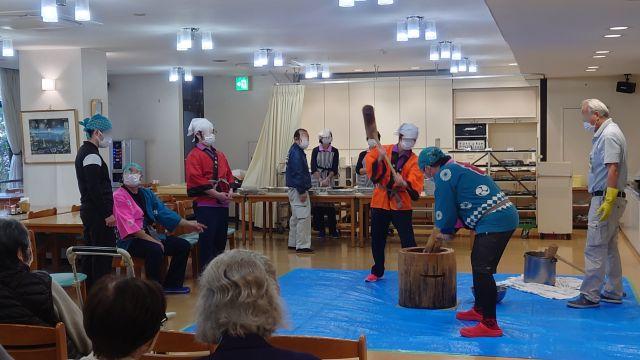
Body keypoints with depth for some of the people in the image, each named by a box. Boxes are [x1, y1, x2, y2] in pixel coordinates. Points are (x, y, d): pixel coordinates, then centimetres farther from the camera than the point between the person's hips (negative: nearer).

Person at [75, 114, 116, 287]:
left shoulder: (83, 151, 16)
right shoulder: (92, 155, -16)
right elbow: (95, 189, -21)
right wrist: (108, 214, -19)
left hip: (88, 210, 11)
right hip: (98, 213, -11)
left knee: (90, 253, 15)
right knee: (104, 254, -7)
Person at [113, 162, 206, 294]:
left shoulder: (147, 193, 16)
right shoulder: (119, 196, -8)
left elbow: (162, 211, 17)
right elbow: (129, 224, -17)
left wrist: (187, 224, 8)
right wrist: (152, 240, -21)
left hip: (150, 235, 8)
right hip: (129, 240, -8)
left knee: (183, 245, 0)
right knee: (155, 249, -36)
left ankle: (172, 284, 13)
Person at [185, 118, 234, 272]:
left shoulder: (220, 155, 17)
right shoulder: (194, 156, -7)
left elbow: (228, 175, 19)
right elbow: (197, 181, -17)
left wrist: (230, 191, 0)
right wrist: (217, 194, -18)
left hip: (222, 203, 8)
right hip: (205, 205, -7)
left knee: (221, 239, 12)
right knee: (207, 240, -5)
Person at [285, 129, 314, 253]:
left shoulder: (296, 151, 16)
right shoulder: (296, 152, -17)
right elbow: (298, 173, -22)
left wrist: (304, 189, 21)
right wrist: (302, 191, -23)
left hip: (294, 188, 11)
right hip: (298, 189, -11)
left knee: (296, 217, 15)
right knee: (304, 217, -10)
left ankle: (293, 243, 22)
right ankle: (302, 245, -8)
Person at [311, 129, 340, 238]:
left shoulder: (334, 151, 3)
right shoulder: (315, 150, 2)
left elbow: (334, 169, -1)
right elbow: (313, 168, -4)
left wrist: (327, 179, -14)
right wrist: (320, 180, -15)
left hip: (330, 180, 0)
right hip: (317, 179, 0)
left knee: (330, 205, -1)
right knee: (318, 205, -2)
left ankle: (333, 230, 4)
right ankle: (321, 230, 6)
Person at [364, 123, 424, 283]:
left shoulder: (414, 160, -3)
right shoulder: (383, 150, 0)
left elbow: (415, 184, -17)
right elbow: (371, 168, -10)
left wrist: (404, 183, -36)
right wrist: (380, 158, -26)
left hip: (401, 204, -2)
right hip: (380, 202, 2)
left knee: (408, 241, -5)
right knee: (377, 239, 13)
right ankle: (377, 271, 30)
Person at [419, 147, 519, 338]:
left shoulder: (443, 175, -9)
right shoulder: (458, 168, 22)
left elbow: (444, 209, -5)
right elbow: (460, 206, 28)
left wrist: (446, 231, 15)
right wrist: (449, 231, 26)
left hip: (493, 222, -10)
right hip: (506, 216, 10)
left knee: (482, 270, -11)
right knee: (478, 263, 21)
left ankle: (490, 324, -11)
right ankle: (479, 309, 35)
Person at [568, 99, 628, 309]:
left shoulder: (609, 135, -16)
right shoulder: (605, 133, 16)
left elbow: (613, 169, -24)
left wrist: (608, 201, -27)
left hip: (605, 199, -11)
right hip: (607, 199, 11)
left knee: (595, 249, -7)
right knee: (609, 248, 16)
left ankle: (590, 296, -3)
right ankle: (613, 292, 24)